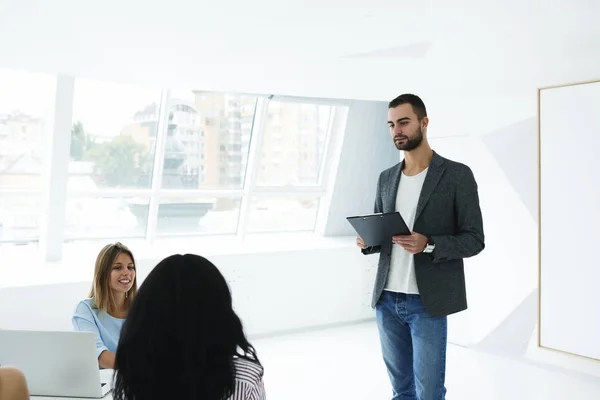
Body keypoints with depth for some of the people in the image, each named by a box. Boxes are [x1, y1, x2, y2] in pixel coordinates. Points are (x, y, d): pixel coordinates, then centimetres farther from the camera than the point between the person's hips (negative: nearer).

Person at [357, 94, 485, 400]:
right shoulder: (386, 178, 10)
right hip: (386, 300, 5)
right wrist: (367, 241, -5)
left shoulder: (457, 175, -6)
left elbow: (474, 240, -7)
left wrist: (428, 245, -24)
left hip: (427, 302, -5)